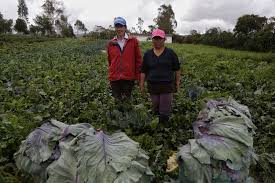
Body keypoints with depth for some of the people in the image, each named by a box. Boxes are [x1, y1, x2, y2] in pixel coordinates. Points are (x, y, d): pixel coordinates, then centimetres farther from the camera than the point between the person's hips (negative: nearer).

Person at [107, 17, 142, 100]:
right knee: (117, 99, 10)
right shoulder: (111, 43, 5)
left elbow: (138, 59, 0)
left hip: (129, 77, -2)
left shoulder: (133, 41, -2)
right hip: (114, 78, 2)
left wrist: (137, 74, 0)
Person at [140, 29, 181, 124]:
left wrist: (177, 83, 3)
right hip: (153, 86, 2)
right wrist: (141, 85, 7)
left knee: (165, 110, -1)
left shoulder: (170, 53, 2)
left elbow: (177, 70, 6)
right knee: (156, 109, 12)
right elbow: (143, 71, 10)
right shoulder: (147, 54, 7)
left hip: (167, 86, -2)